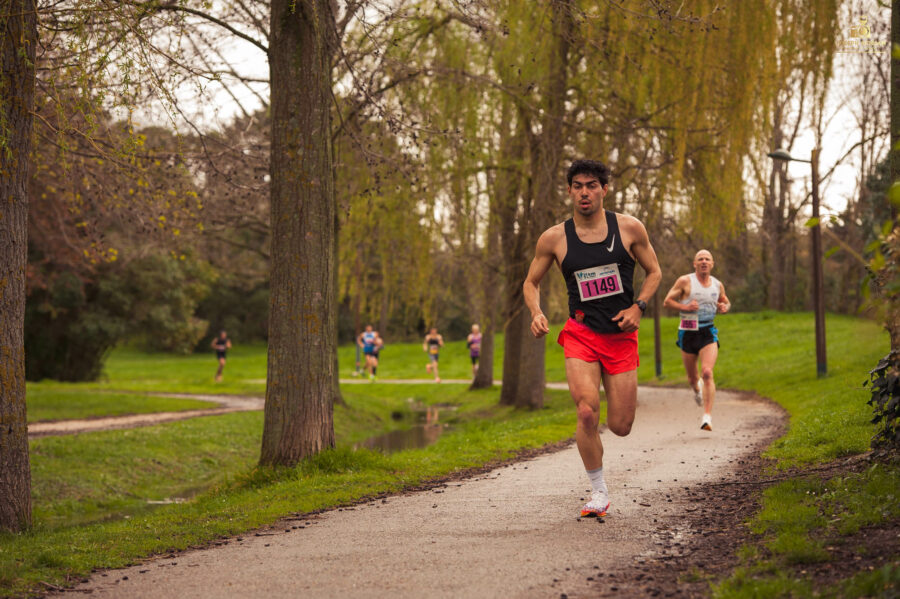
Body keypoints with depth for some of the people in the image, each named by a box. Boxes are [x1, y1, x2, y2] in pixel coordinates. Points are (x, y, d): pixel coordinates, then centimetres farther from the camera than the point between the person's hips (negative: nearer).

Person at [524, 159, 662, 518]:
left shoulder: (630, 229, -2)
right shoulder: (554, 238, -2)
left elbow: (654, 272, 10)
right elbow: (531, 282, 10)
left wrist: (638, 307, -7)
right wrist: (536, 313, -10)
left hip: (621, 337, 1)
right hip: (581, 334, -1)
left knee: (621, 427, 2)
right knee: (588, 414, -21)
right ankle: (599, 492, -1)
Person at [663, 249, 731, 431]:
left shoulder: (717, 285, 6)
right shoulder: (685, 281, -5)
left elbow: (726, 302, 23)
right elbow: (667, 301, -3)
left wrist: (725, 307, -1)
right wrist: (685, 307, -19)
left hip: (708, 334, 1)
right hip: (688, 333, -1)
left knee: (707, 373, -18)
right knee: (692, 377, 11)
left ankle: (707, 416, -20)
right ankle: (696, 389, 50)